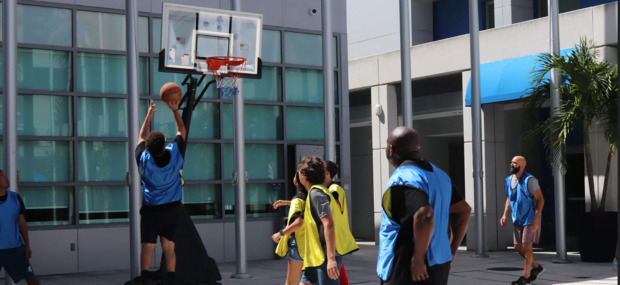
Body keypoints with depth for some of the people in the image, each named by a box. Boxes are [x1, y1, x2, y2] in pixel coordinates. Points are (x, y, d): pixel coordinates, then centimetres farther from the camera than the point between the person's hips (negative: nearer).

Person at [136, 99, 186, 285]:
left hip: (151, 210, -2)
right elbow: (181, 130, 7)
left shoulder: (144, 159, -12)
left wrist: (149, 115, 12)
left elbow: (142, 136, 7)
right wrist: (175, 110, 8)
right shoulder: (175, 153, -11)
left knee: (147, 247, 0)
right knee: (169, 247, 5)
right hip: (173, 208, 2)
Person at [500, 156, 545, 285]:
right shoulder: (509, 180, 5)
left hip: (530, 219, -7)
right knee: (518, 246, 9)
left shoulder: (529, 180, -17)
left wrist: (536, 219, -21)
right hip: (517, 220, 7)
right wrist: (504, 214, 7)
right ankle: (536, 267, 28)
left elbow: (540, 199, -16)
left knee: (526, 246, -6)